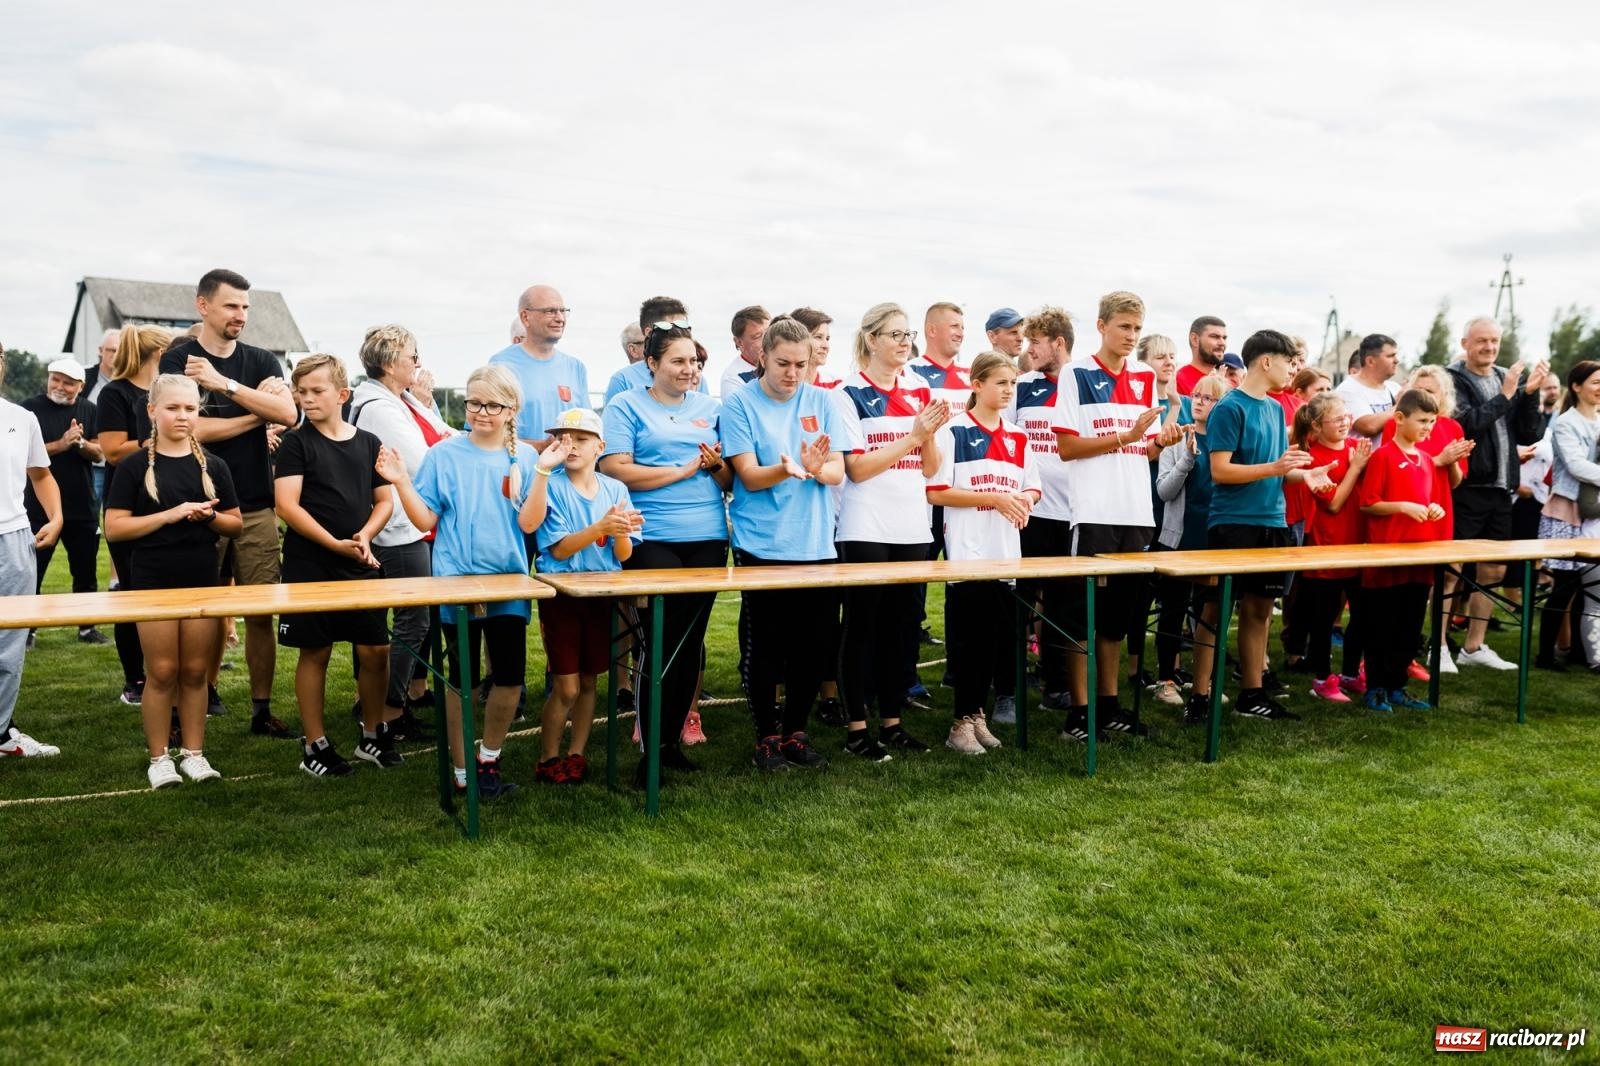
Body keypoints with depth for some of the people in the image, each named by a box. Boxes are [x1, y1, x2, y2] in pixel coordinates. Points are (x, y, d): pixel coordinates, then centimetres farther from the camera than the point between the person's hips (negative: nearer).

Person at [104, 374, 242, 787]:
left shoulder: (213, 466, 6)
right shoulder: (135, 466, -2)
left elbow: (237, 525, 10)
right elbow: (114, 528, -7)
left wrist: (209, 516, -11)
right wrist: (170, 514, -17)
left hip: (203, 582, 3)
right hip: (153, 582, -2)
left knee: (195, 671, 8)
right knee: (162, 672, 2)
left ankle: (194, 752, 18)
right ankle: (158, 758, 13)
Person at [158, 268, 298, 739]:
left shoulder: (262, 361, 10)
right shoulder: (177, 361, 1)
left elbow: (288, 414, -7)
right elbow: (191, 428, -12)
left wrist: (224, 383, -14)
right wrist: (258, 413, -6)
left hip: (257, 506, 3)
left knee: (262, 612, 3)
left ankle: (262, 709, 11)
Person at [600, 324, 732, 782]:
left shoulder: (709, 408, 14)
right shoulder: (626, 406, 1)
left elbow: (730, 478, 15)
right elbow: (616, 470, -11)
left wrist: (717, 465, -8)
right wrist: (684, 469, -10)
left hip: (708, 538, 5)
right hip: (653, 540, -4)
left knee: (692, 641, 7)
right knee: (664, 640, -5)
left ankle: (673, 738, 19)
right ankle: (652, 747, 7)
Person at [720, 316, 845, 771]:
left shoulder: (822, 401, 5)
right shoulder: (740, 403, -3)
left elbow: (838, 472, 0)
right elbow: (748, 476, -10)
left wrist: (817, 468, -23)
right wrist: (785, 469, -30)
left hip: (815, 544, 3)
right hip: (762, 546, -3)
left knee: (810, 646, 7)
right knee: (765, 646, 2)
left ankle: (795, 731, 24)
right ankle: (767, 735, 18)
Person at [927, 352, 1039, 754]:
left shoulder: (1017, 436, 14)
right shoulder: (954, 431, -5)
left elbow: (1032, 487, 19)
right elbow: (937, 492, -10)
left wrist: (1025, 500, -5)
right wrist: (993, 498, -16)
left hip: (1006, 554, 6)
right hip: (968, 554, -6)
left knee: (1001, 639, 8)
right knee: (971, 638, -2)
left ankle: (977, 712, 23)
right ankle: (961, 724, 8)